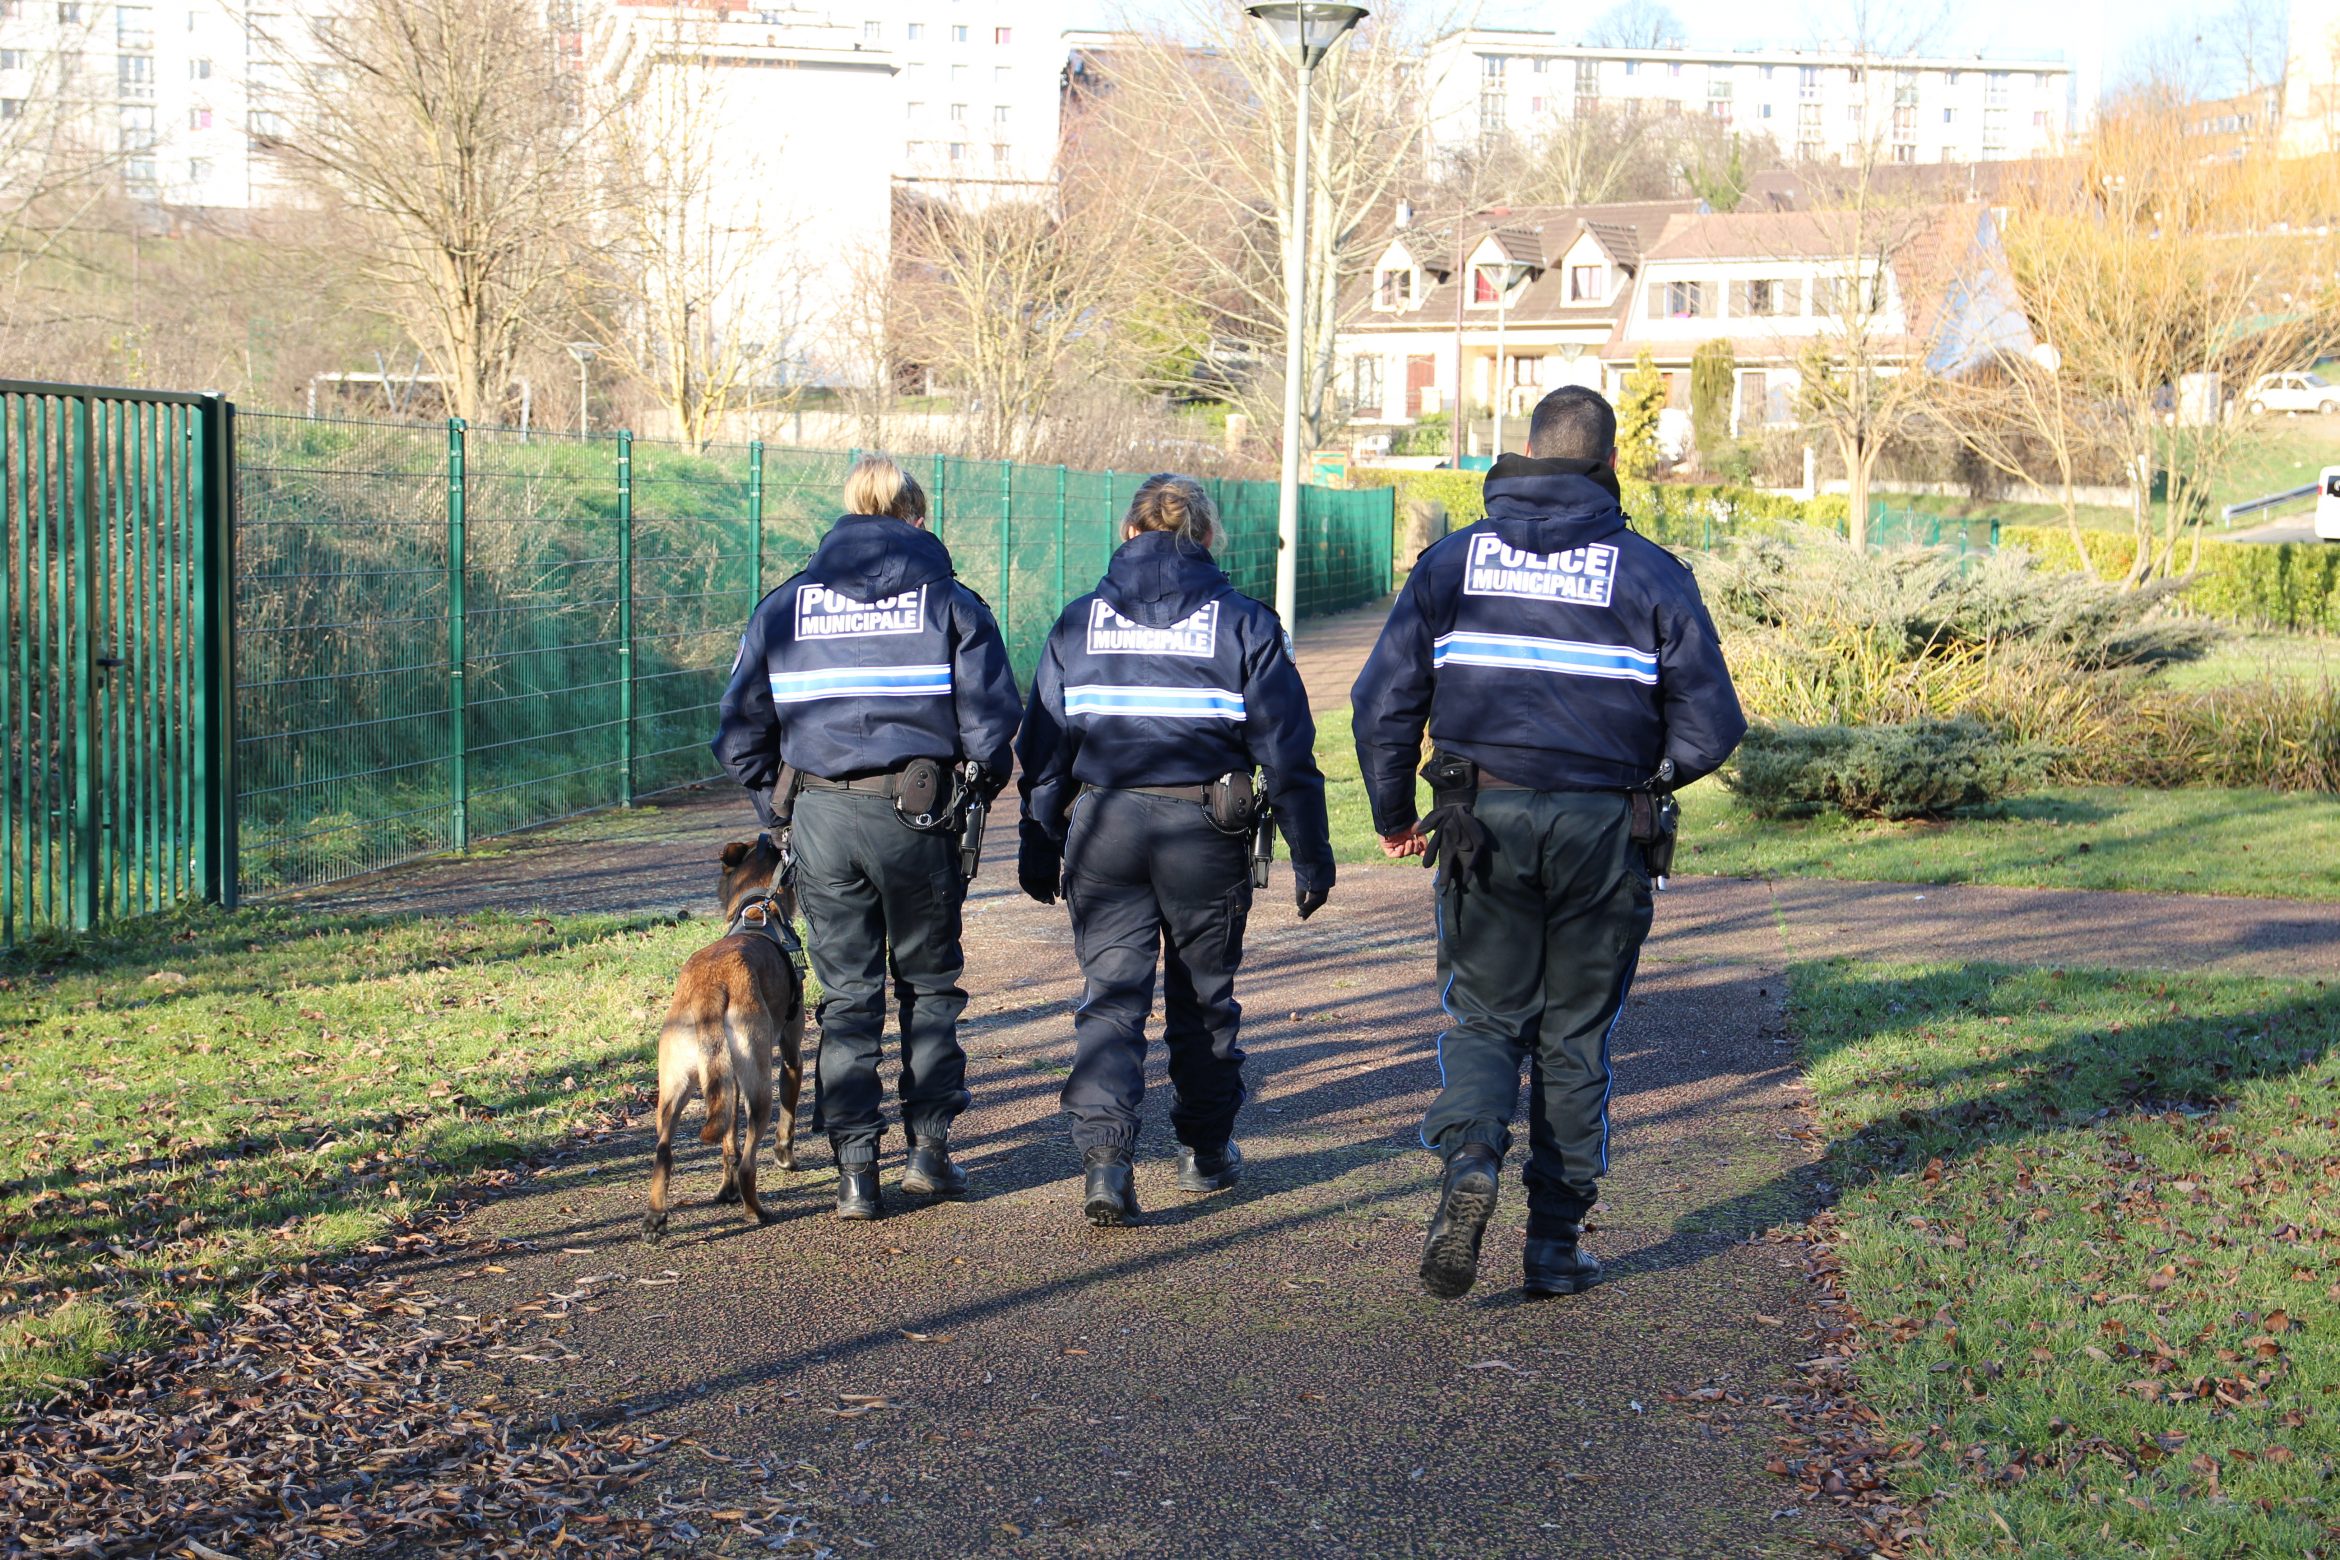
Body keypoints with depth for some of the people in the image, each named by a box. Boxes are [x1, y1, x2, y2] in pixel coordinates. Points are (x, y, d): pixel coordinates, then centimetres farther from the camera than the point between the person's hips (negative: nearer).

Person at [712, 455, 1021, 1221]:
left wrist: (778, 804, 15)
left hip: (821, 814, 2)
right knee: (929, 983, 16)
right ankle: (929, 1144, 14)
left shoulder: (786, 604, 6)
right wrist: (975, 789, 11)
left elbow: (740, 731, 4)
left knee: (846, 994, 9)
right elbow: (990, 723, -6)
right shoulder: (951, 603, 0)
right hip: (917, 813, -1)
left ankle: (856, 1170, 6)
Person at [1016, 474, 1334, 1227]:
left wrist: (1039, 850, 14)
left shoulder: (1078, 622, 6)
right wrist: (1310, 856, 5)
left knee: (1111, 994, 2)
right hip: (1206, 831, -1)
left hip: (1103, 826, 1)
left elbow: (1044, 748, 7)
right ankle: (1206, 1151, 28)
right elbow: (1286, 749, -1)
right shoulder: (1245, 623, 1)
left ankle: (1105, 1154, -15)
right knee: (1203, 995, 15)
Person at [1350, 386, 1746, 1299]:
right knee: (1576, 1036, 11)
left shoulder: (1453, 561, 2)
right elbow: (1711, 726, -3)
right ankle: (1555, 1245, 13)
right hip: (1602, 832, 0)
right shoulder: (1650, 573, -2)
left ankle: (1470, 1155, -16)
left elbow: (1383, 700, 0)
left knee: (1484, 1017, 12)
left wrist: (1393, 813, 13)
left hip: (1484, 822, 0)